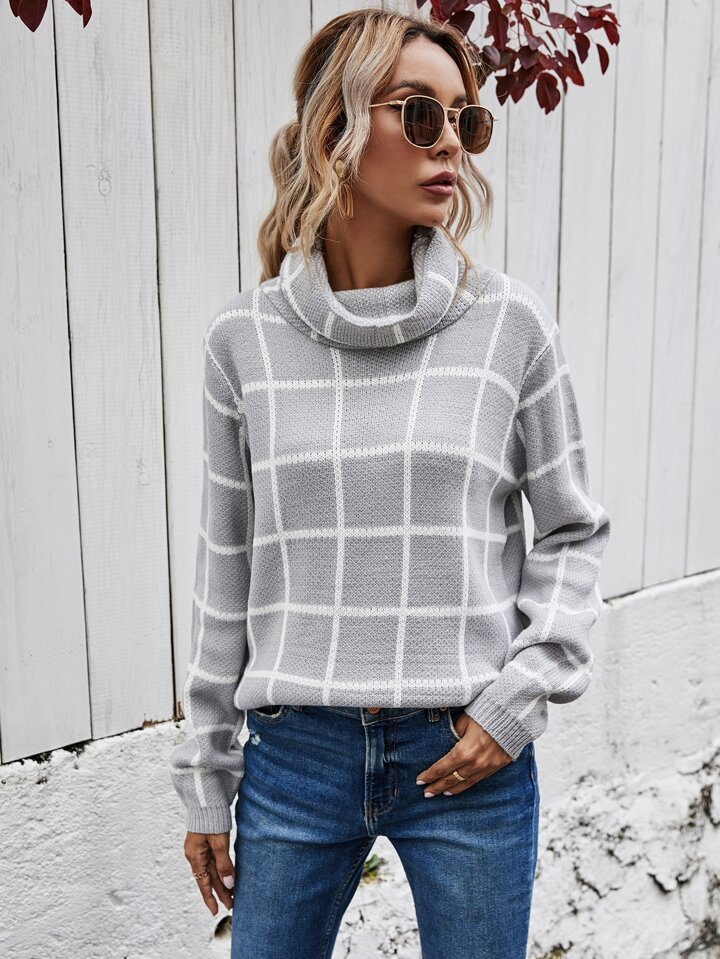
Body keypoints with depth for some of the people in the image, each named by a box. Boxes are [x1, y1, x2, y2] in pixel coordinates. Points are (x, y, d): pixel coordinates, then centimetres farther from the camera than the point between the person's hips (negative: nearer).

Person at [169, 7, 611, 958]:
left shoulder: (510, 323, -5)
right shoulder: (245, 338, -2)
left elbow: (572, 530, 5)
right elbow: (229, 563, 5)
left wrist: (523, 692, -8)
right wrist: (207, 778, 8)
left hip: (471, 756, 0)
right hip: (295, 754, 1)